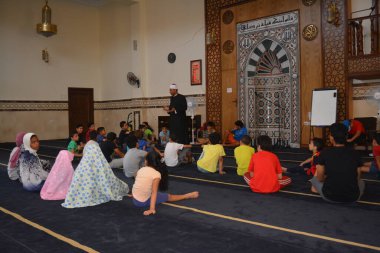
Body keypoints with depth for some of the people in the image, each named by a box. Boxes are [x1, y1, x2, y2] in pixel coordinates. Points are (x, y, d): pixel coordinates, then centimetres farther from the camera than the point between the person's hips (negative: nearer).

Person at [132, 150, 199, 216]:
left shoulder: (141, 169, -1)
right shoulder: (156, 174, -14)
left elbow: (138, 184, 3)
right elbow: (154, 192, -19)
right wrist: (152, 209, -22)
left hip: (134, 200, 4)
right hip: (144, 202, -4)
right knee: (168, 196, 11)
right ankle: (187, 196, 22)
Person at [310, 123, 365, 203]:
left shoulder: (325, 153, -8)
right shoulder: (354, 153, -2)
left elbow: (320, 178, -1)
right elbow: (357, 178, 7)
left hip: (330, 196, -2)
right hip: (353, 197, 2)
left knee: (315, 179, 27)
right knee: (361, 182, 35)